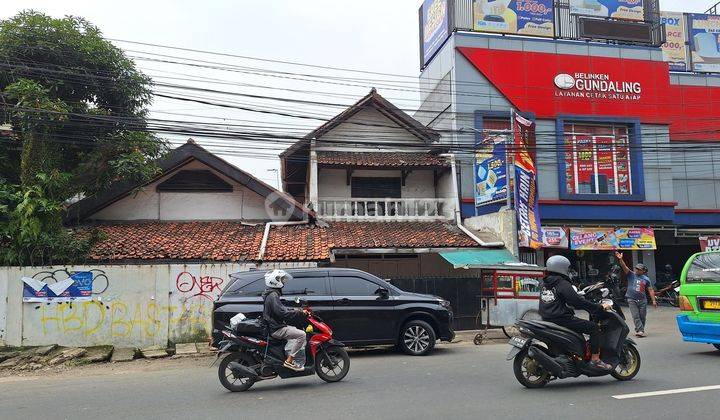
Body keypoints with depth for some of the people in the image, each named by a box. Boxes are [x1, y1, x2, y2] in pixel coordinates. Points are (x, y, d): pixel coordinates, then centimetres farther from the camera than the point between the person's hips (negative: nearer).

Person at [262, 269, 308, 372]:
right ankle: (289, 361, -15)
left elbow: (282, 308, 22)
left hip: (276, 326, 11)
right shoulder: (273, 296, -18)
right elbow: (282, 313, -25)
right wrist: (299, 311, -18)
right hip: (276, 329, -11)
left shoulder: (273, 294, 17)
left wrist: (296, 310, 11)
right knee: (301, 335, -20)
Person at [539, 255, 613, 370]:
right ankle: (595, 359, -9)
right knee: (593, 327, -4)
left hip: (547, 320, 9)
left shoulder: (545, 284, 14)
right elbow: (578, 302, -14)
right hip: (562, 319, -9)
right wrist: (600, 307, -6)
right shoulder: (563, 284, -12)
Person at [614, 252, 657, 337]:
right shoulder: (631, 275, 2)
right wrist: (620, 259, -29)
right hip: (631, 299, -2)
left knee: (643, 317, 6)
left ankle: (638, 330, 19)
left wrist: (654, 300, 3)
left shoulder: (646, 279, 9)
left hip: (642, 300, 3)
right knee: (636, 316, -9)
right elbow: (624, 267, -13)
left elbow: (650, 290, 10)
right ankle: (640, 331, -12)